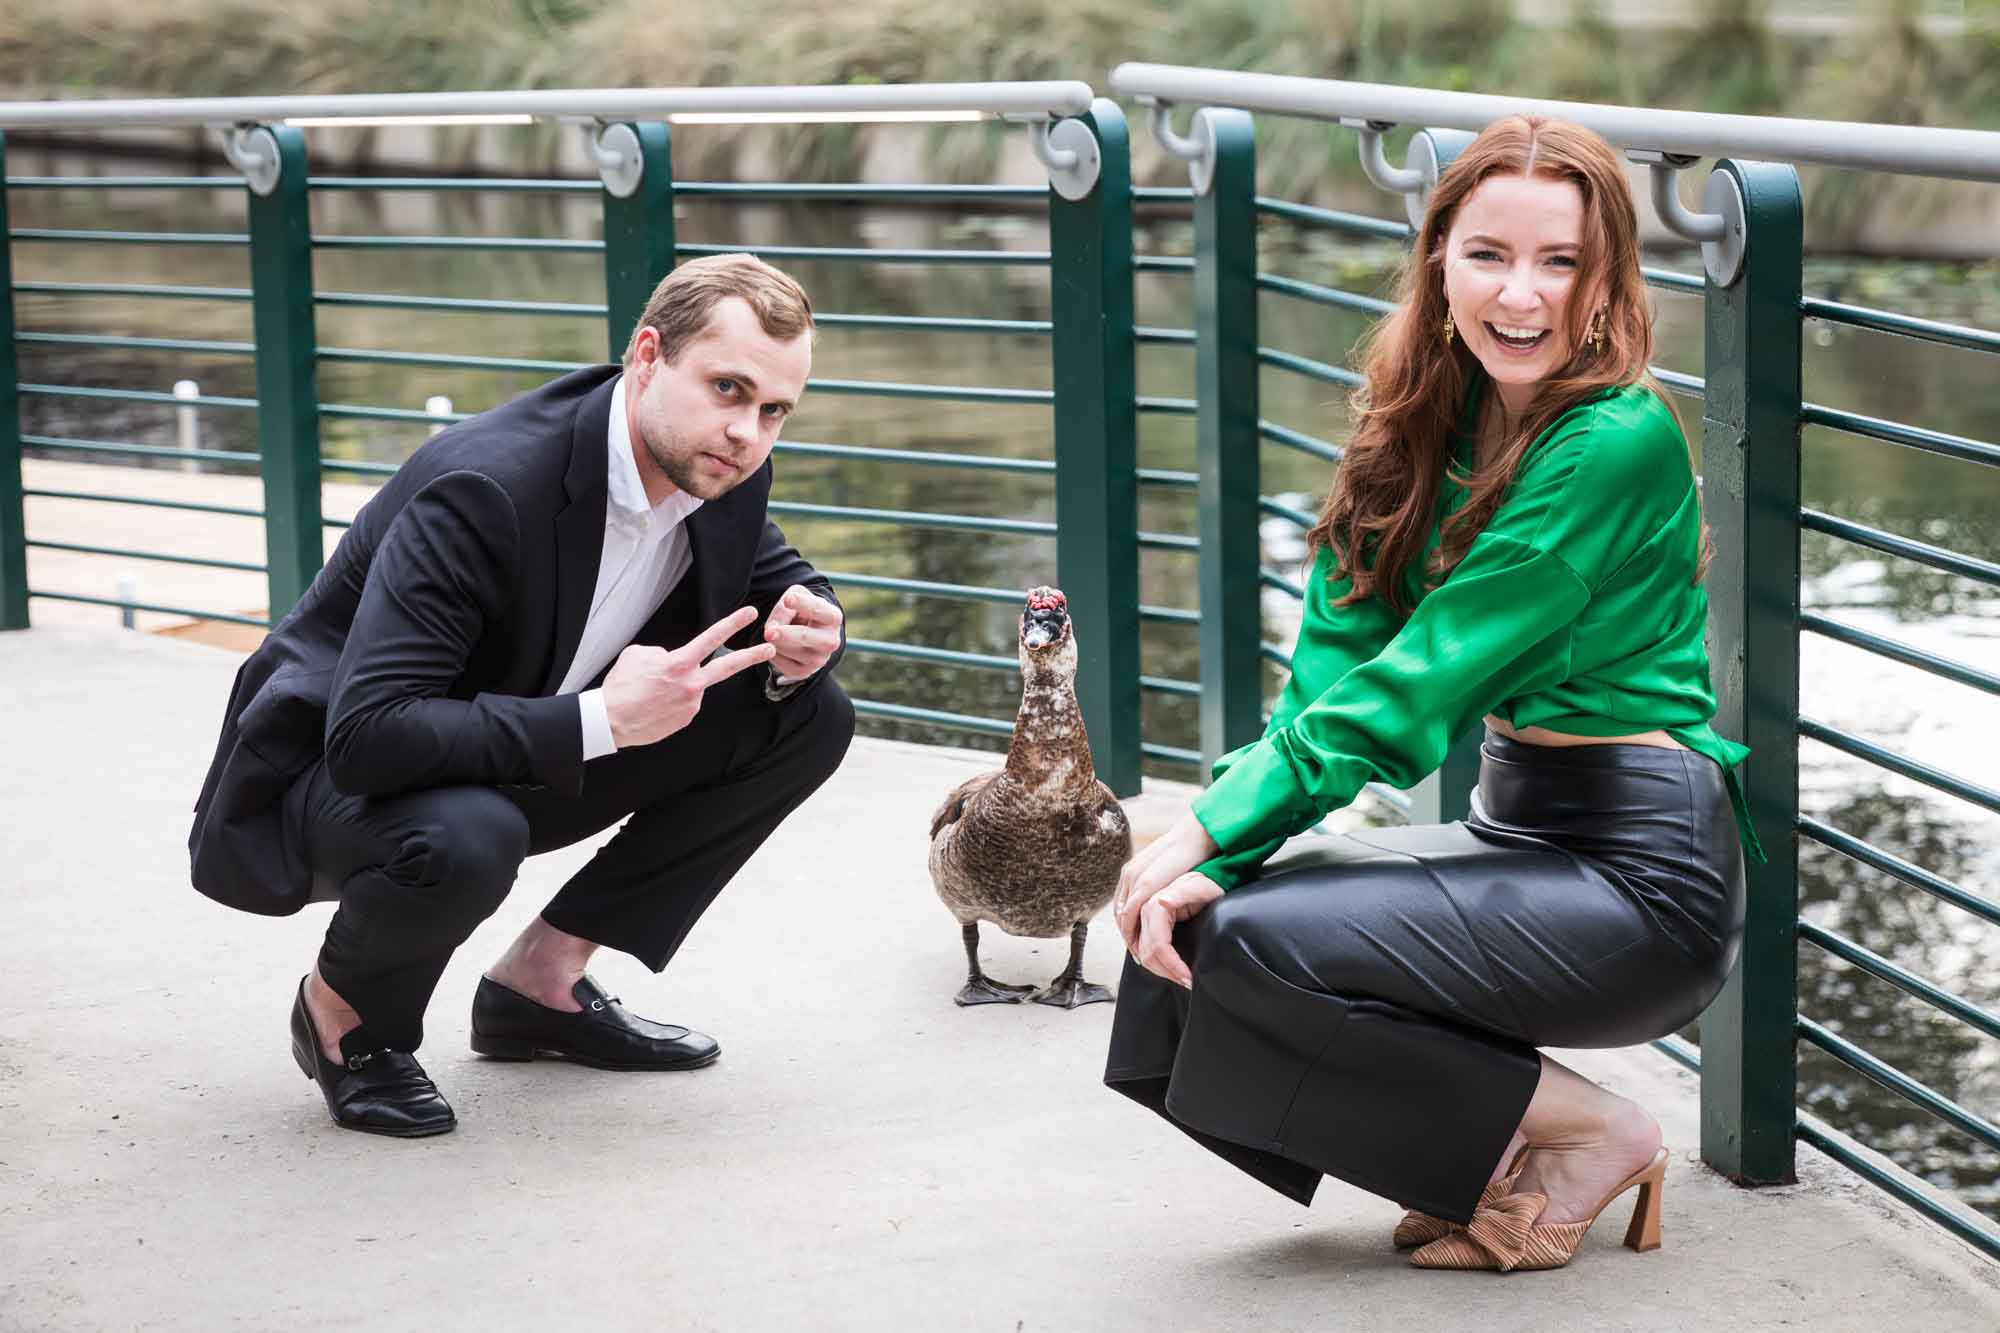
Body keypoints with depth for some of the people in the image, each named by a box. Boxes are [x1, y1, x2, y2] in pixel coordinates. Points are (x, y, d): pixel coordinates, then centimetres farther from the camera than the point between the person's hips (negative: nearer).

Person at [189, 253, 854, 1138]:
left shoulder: (724, 472, -10)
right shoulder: (485, 490, -33)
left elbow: (780, 582, 11)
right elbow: (366, 737, -38)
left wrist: (803, 638, -15)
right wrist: (600, 721, -40)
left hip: (522, 764, 8)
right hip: (325, 776, -8)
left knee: (809, 715, -5)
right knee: (466, 837, -41)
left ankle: (543, 977, 4)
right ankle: (343, 1008, -6)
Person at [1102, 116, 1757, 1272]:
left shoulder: (1618, 443, -17)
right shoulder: (1434, 424, 7)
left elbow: (1425, 679, -20)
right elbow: (1340, 649, -1)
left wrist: (1216, 834, -19)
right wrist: (1209, 852, -16)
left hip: (1641, 874, -8)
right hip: (1516, 835, 8)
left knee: (1245, 940, -21)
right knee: (1181, 923, -8)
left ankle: (1585, 1135, -4)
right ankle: (1488, 1149, 7)